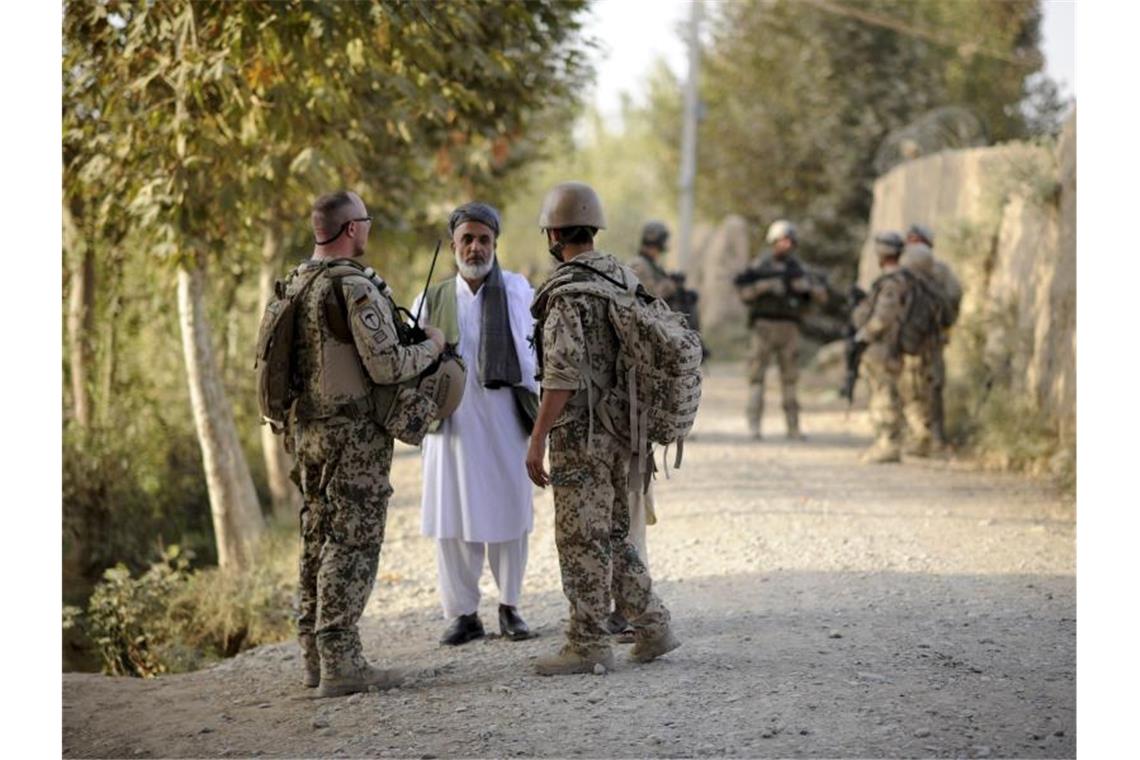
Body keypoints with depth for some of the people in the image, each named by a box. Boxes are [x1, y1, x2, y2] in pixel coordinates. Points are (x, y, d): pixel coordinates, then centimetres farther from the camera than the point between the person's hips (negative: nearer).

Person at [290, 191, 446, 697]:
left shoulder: (295, 285, 10)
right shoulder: (356, 288, -17)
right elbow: (386, 367, -20)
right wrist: (431, 346, -2)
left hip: (308, 429, 9)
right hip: (354, 433, -9)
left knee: (319, 538, 14)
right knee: (352, 543, -6)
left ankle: (315, 655, 19)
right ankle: (340, 663, -7)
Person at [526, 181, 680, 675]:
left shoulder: (567, 290, -16)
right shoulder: (624, 278, 10)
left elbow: (564, 373, -21)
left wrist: (537, 440, -18)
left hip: (581, 432, -8)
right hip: (623, 428, 8)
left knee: (581, 540, -1)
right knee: (613, 533, 18)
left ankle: (587, 645, 5)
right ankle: (652, 627, 17)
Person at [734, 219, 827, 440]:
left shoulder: (797, 267, 10)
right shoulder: (760, 265, 1)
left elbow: (822, 295, 8)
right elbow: (743, 292, -8)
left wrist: (808, 286, -13)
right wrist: (765, 286, -22)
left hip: (789, 328, 3)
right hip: (764, 325, -3)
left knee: (790, 377, 4)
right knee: (757, 374, -7)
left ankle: (793, 427, 8)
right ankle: (753, 423, -8)